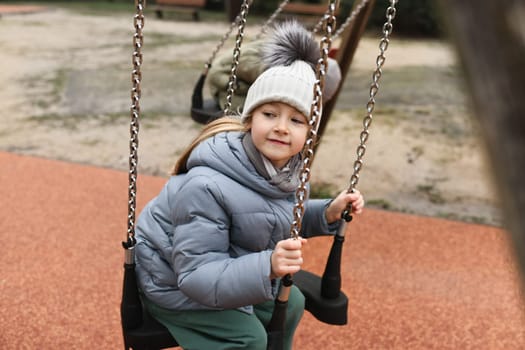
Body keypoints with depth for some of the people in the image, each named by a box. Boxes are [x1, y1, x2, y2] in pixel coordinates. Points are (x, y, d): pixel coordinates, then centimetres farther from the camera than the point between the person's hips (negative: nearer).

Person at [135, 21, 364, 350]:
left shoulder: (284, 167, -12)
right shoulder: (207, 187, -37)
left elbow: (280, 220, 8)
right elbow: (197, 276, -35)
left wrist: (328, 212, -7)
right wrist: (267, 267, -47)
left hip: (225, 268, 8)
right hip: (173, 280, -8)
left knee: (289, 304, 14)